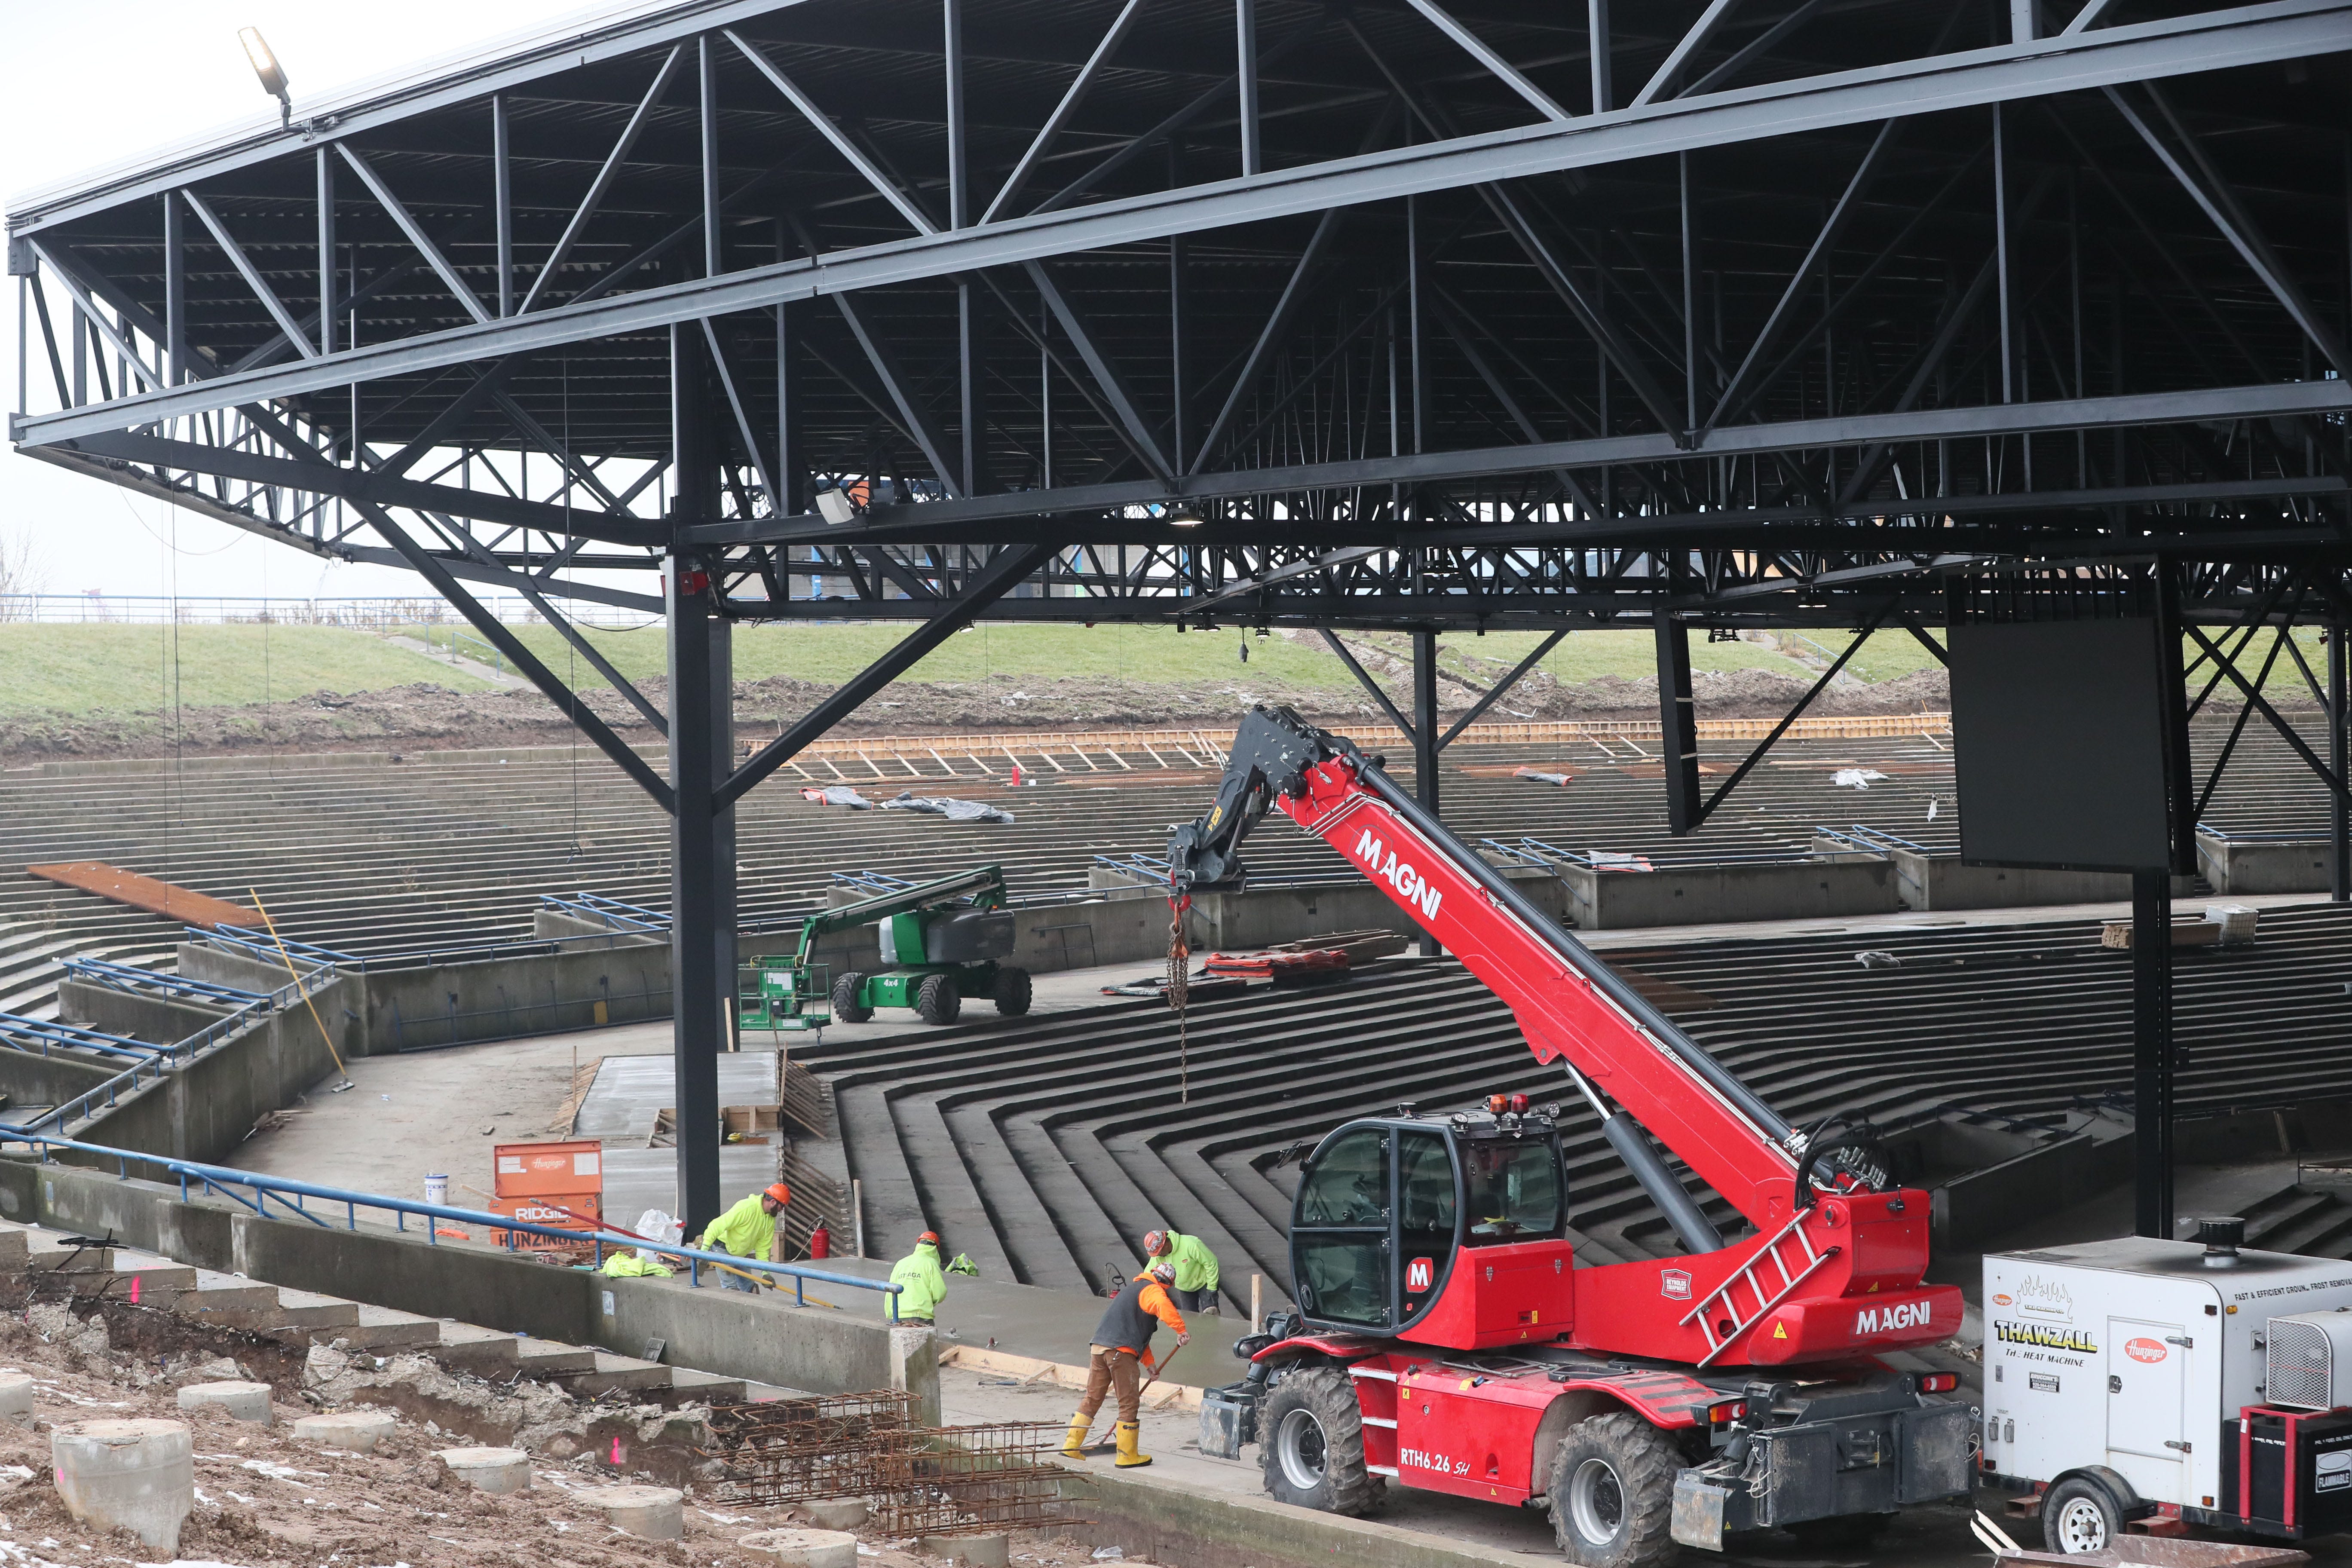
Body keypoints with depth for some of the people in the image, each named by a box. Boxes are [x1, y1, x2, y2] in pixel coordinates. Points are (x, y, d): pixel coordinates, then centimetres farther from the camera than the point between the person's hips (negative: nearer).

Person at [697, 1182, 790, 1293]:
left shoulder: (771, 1219, -3)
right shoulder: (747, 1208, -30)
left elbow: (763, 1248, 2)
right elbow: (718, 1225, -31)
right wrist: (705, 1249, -35)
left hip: (740, 1254, 8)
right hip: (722, 1249, -8)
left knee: (749, 1287, 6)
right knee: (731, 1287, -17)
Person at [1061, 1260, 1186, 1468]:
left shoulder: (1134, 1288, 31)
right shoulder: (1152, 1290, 1)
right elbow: (1164, 1307, -25)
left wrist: (1149, 1363, 29)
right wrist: (1181, 1331, -23)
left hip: (1098, 1347, 9)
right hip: (1121, 1351, -9)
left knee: (1092, 1398, 15)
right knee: (1129, 1404, 1)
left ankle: (1071, 1446, 14)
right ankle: (1128, 1456, 5)